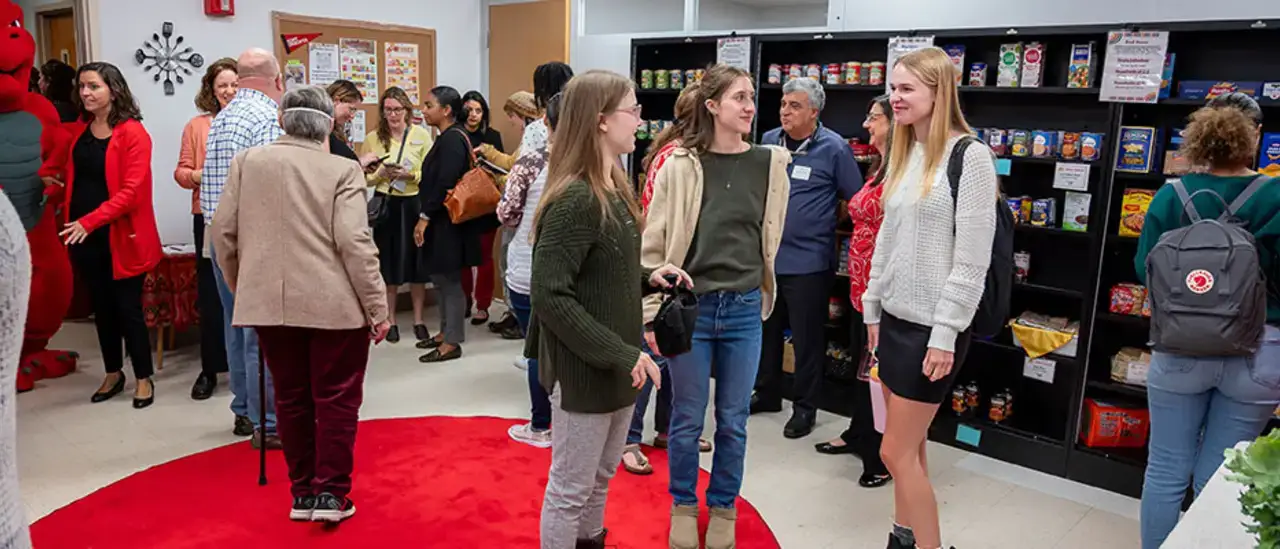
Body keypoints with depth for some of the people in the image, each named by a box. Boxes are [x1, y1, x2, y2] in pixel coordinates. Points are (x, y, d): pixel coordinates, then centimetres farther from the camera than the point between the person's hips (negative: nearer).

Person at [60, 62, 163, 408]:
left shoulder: (133, 133, -11)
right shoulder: (79, 131, 10)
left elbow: (132, 190, -18)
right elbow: (73, 180, 17)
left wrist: (90, 222, -22)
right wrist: (71, 222, 5)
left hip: (120, 236, -6)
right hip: (84, 235, 6)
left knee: (128, 308, 1)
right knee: (102, 307, 14)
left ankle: (143, 378, 14)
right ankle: (113, 374, 28)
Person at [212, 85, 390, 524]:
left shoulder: (247, 162, 4)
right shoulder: (342, 171, -7)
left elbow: (223, 233, 5)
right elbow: (354, 244, -14)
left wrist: (241, 286, 20)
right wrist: (378, 307, -8)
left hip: (269, 303, 4)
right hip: (334, 305, -4)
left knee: (291, 398, 14)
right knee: (335, 399, 7)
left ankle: (302, 493, 22)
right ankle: (331, 494, 12)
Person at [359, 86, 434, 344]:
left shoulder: (422, 134, 0)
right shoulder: (372, 138, 3)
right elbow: (363, 177, 3)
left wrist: (409, 175, -19)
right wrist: (381, 173, -16)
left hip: (414, 204, -1)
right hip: (386, 205, 1)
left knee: (416, 262, 5)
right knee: (388, 262, 6)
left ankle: (418, 319, 19)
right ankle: (390, 320, 20)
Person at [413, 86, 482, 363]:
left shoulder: (453, 139, -17)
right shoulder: (448, 137, 13)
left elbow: (445, 184, -23)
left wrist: (424, 217, -19)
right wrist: (427, 216, 17)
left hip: (447, 222, -10)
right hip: (441, 220, 10)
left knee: (449, 280, -2)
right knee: (441, 278, 16)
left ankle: (452, 343, 7)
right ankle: (446, 332, 28)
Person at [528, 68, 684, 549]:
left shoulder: (616, 189, 6)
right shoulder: (574, 200, -22)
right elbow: (550, 297, -25)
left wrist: (647, 277, -2)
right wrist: (620, 355, -23)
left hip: (616, 363, 9)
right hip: (583, 369, -9)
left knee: (601, 478, 24)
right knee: (570, 489, 10)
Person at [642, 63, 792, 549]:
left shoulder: (770, 164, 1)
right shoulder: (680, 166, -7)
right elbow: (655, 243, -5)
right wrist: (653, 313, -7)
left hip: (744, 309, 2)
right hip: (690, 306, -2)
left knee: (733, 419, 13)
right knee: (688, 417, 10)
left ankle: (723, 509, 33)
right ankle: (683, 506, 32)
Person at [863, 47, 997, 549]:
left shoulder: (970, 157, -12)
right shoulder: (905, 154, 11)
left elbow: (973, 259, -16)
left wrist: (945, 334, -17)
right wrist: (873, 307, 15)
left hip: (931, 326, -7)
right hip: (895, 318, 7)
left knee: (896, 452, -3)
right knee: (909, 446, 15)